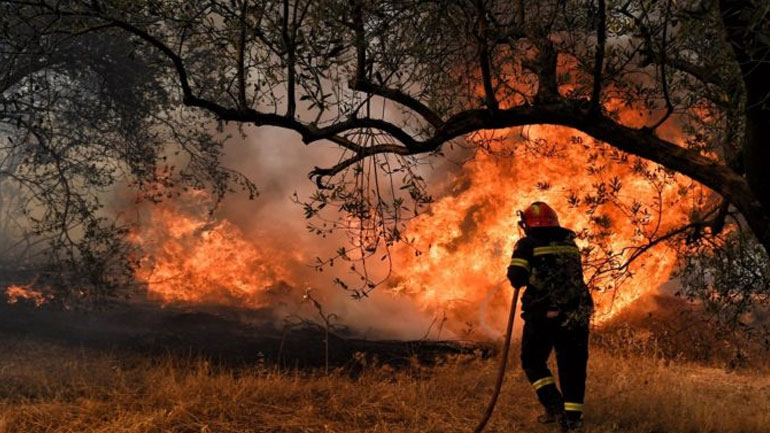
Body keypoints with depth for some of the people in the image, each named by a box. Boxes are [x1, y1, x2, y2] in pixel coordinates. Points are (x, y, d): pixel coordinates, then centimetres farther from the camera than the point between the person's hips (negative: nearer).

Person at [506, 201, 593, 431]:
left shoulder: (528, 245, -4)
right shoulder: (570, 244, 11)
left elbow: (516, 278, -14)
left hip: (543, 315, -4)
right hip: (575, 314, 4)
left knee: (533, 361, 14)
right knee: (572, 367, 11)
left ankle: (554, 405, 0)